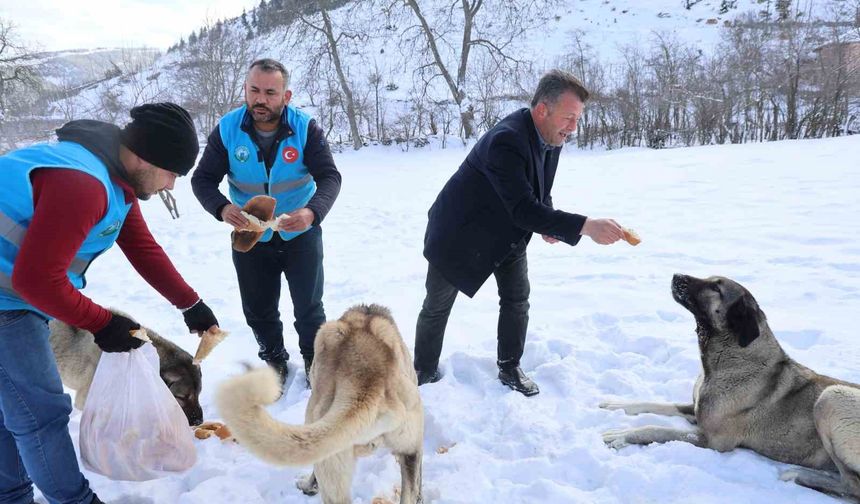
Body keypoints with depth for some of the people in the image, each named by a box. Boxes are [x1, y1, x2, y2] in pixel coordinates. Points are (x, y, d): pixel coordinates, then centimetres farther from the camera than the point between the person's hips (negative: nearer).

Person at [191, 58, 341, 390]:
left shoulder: (305, 128, -18)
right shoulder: (227, 129, -14)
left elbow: (330, 177, -22)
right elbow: (202, 179, -12)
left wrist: (313, 212, -43)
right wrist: (222, 208, -34)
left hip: (301, 234, -1)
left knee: (309, 307, 10)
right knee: (258, 311, 14)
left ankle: (314, 359, 35)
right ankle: (274, 360, 40)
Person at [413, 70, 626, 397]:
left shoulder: (550, 139, -7)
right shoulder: (506, 140, -35)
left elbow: (540, 194, 8)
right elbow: (523, 209, -42)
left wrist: (548, 225, -12)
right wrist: (586, 227, -45)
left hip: (508, 231, 7)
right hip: (460, 232, -7)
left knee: (517, 298, 5)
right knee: (437, 307, 6)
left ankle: (509, 368, 21)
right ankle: (425, 372, 24)